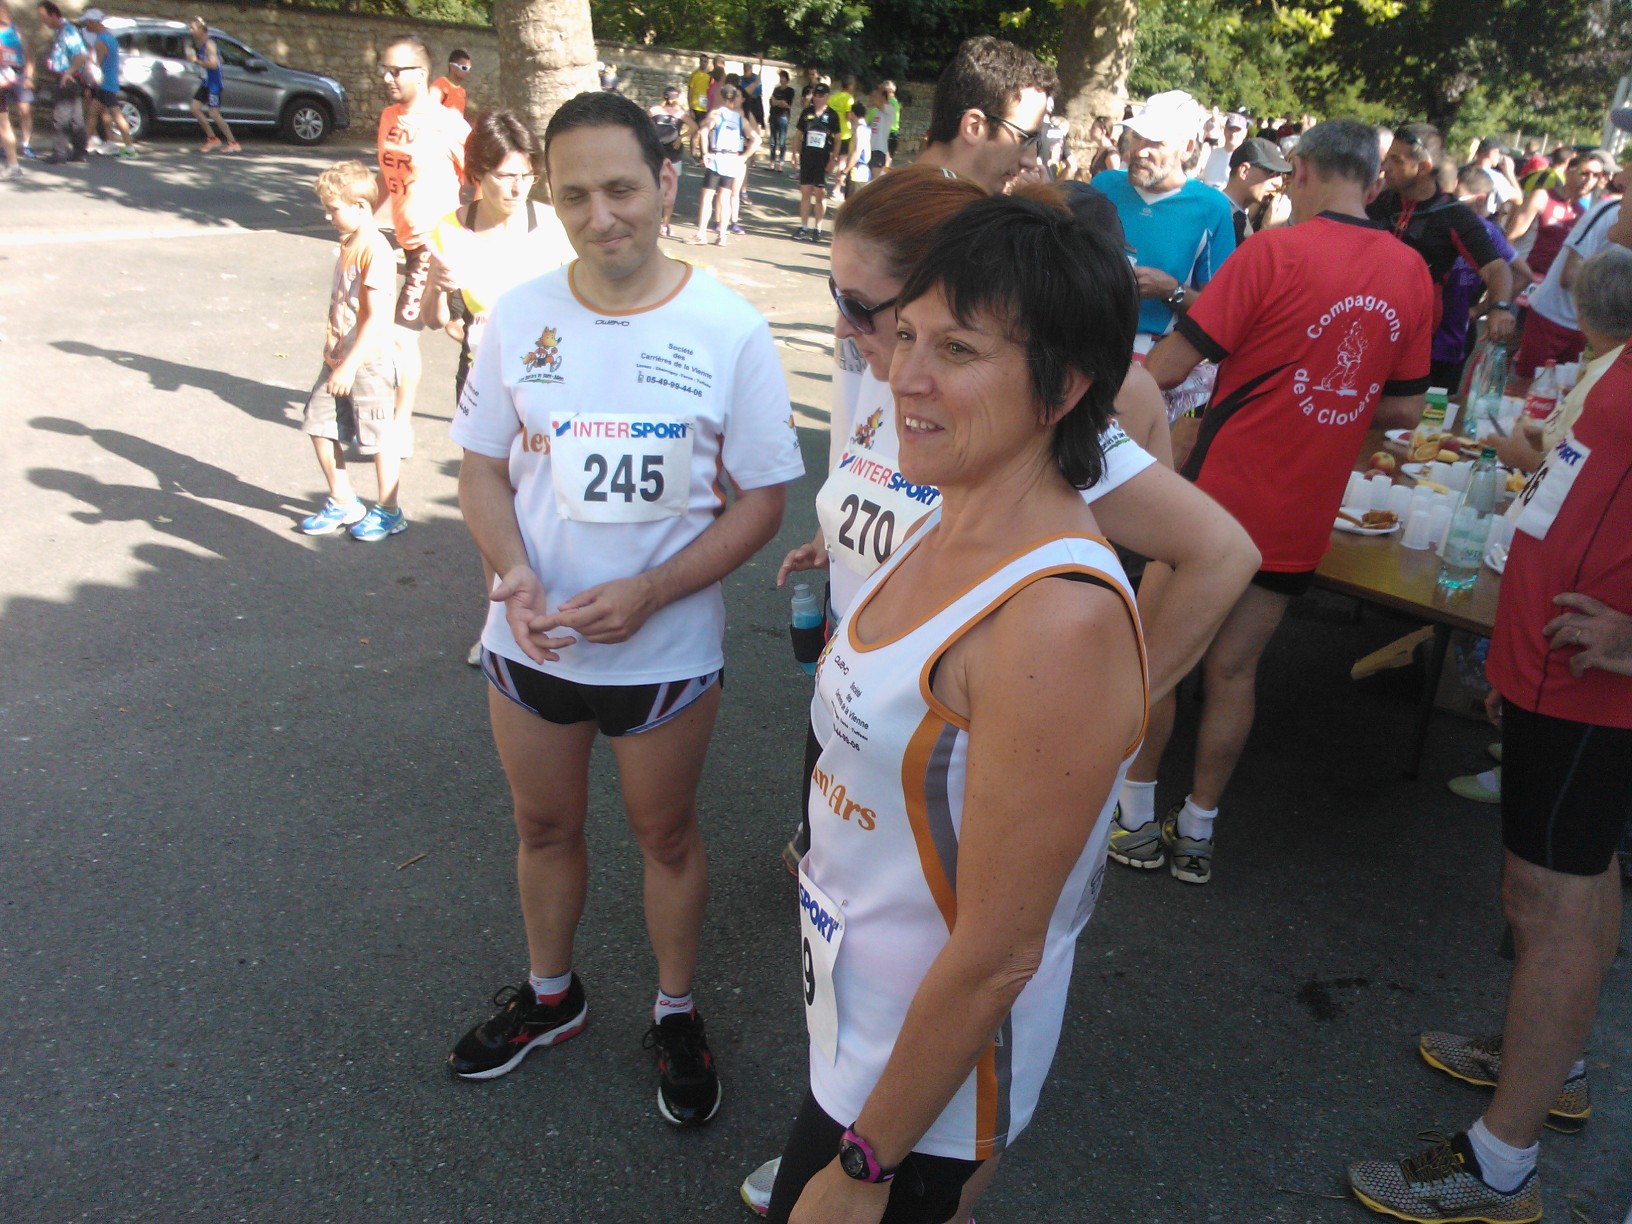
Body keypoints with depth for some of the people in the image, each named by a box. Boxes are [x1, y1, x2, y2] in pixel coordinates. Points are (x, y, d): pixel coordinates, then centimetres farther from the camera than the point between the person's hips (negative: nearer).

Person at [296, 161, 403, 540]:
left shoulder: (375, 250, -18)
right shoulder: (348, 243, 10)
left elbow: (376, 318, -22)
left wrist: (350, 364, -23)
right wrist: (332, 351, 17)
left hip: (368, 363, -9)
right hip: (339, 359, 9)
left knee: (379, 437, 3)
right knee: (319, 426, 12)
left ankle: (388, 510, 18)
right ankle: (342, 503, 26)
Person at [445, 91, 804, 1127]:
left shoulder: (729, 331, -13)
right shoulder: (520, 318, -4)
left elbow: (763, 499, -10)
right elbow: (483, 468, 3)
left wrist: (647, 593, -22)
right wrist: (514, 574, -16)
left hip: (666, 650, -3)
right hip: (531, 644, 3)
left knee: (667, 835, 16)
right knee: (545, 826, 21)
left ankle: (677, 1012, 40)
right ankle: (550, 994, 47)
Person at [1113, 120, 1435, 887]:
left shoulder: (1273, 254, -14)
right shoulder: (1411, 274, 2)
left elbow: (1169, 369, -16)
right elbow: (1404, 409, 8)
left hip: (1221, 497, -5)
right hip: (1303, 520, 5)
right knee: (1233, 671, 15)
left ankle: (1135, 821, 21)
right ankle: (1196, 832, 26)